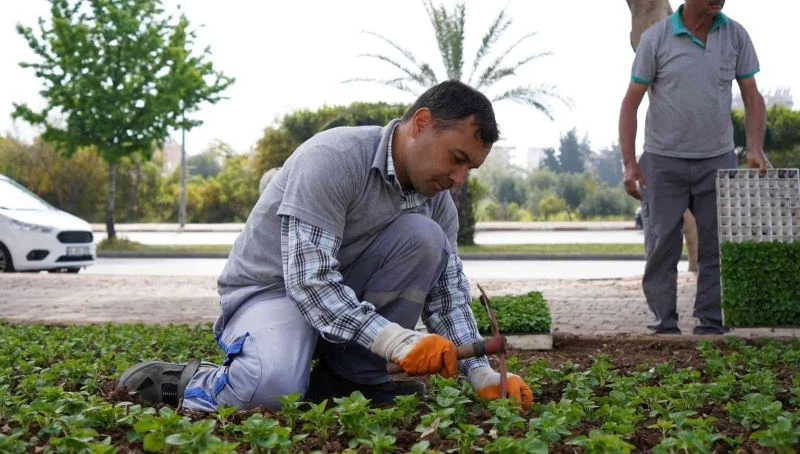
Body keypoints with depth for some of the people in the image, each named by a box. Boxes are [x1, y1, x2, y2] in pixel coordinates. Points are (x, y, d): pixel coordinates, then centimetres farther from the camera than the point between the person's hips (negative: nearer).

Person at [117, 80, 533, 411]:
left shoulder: (437, 199, -2)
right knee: (274, 388, -39)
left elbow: (448, 294, -2)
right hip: (270, 289, -7)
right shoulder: (333, 158, -25)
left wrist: (481, 374, -18)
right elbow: (308, 278, -31)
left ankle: (354, 377, -10)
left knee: (424, 237, -19)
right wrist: (394, 339, -40)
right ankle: (181, 383, -6)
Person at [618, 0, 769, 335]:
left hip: (717, 160, 2)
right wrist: (629, 163, -11)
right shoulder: (656, 38, -6)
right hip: (663, 161, -2)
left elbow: (752, 98, 5)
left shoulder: (736, 35, 0)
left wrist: (755, 149, -11)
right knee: (661, 247, 1)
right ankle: (664, 326, 10)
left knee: (718, 245, 1)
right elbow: (631, 103, -4)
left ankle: (711, 324, 8)